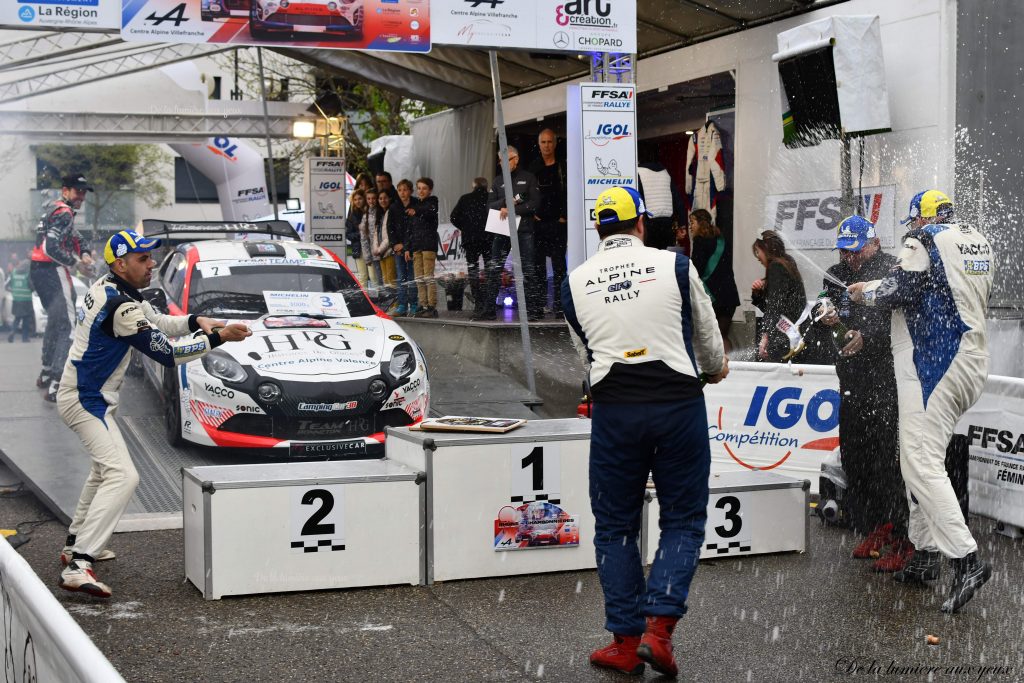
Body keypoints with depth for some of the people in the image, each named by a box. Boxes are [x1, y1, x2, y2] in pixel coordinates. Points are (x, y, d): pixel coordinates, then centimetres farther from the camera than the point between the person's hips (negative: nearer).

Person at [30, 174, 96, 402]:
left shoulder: (53, 208, 18)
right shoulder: (63, 213, -14)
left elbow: (74, 235, 26)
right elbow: (51, 247, -25)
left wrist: (84, 253, 7)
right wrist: (76, 262, -13)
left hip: (39, 270, 11)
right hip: (52, 271, -11)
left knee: (55, 321, 25)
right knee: (67, 325, -14)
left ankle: (46, 373, 36)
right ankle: (56, 386, -23)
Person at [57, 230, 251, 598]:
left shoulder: (109, 288, 6)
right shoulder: (120, 305, -25)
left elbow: (155, 321, 16)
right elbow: (166, 352, -24)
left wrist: (195, 321, -2)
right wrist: (218, 337, -19)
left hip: (91, 397, 11)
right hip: (84, 400, -11)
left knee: (107, 468, 28)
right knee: (122, 475, -21)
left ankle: (75, 545, 37)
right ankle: (77, 567, -27)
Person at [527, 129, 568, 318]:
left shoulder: (563, 168, 3)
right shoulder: (533, 168, 9)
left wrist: (564, 216, -6)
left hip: (558, 223, -2)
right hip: (538, 223, 2)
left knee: (558, 264, -2)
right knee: (538, 265, 4)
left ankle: (559, 304, 0)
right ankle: (538, 304, 8)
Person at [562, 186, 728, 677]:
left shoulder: (574, 283, 6)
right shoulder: (674, 266, 1)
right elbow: (707, 334, 12)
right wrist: (715, 367, 34)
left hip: (614, 410, 1)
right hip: (678, 403, -1)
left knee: (615, 526, 12)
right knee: (683, 521, 10)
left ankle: (626, 642, 12)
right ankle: (659, 628, -3)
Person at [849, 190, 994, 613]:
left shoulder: (924, 239, -6)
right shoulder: (979, 242, 17)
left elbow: (901, 290, -16)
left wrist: (867, 292, 5)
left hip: (934, 363, -9)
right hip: (974, 360, 9)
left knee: (921, 461, -13)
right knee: (921, 456, 17)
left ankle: (966, 559, -22)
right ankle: (926, 554, 17)